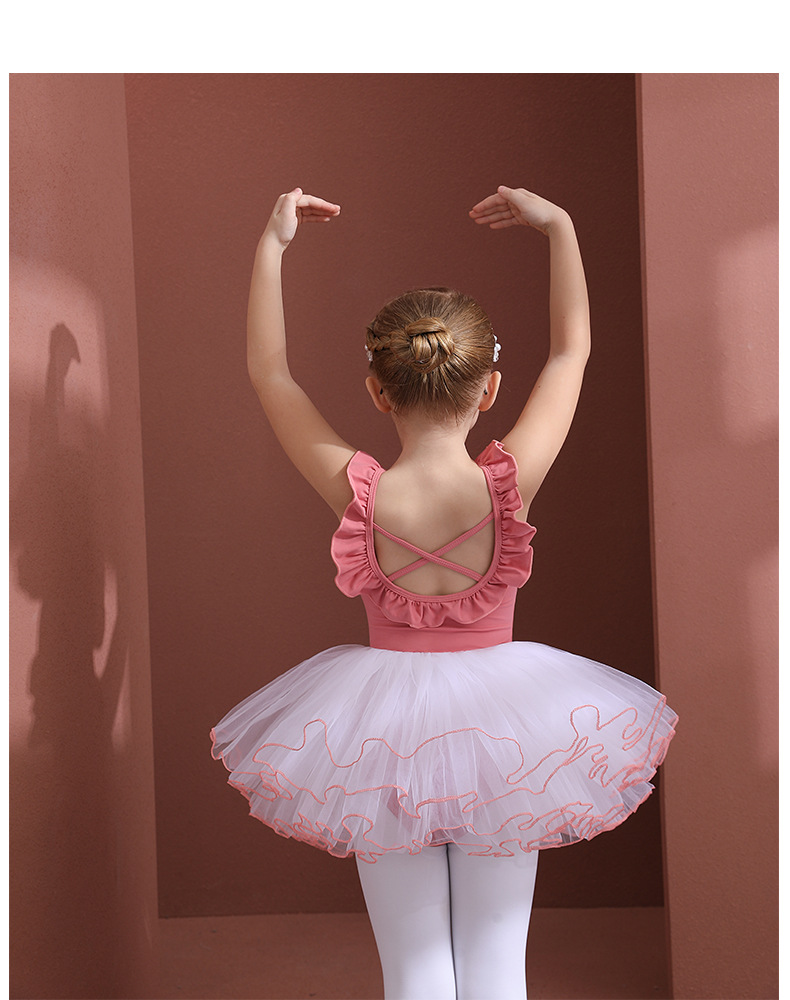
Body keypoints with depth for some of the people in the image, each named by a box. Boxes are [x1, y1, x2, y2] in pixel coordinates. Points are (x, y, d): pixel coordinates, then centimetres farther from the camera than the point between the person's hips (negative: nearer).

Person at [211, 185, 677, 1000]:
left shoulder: (357, 493, -16)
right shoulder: (510, 483, -17)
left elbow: (268, 373, -3)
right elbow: (572, 350, -2)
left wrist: (271, 244, 2)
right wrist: (558, 225, 6)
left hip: (383, 732, 0)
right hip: (500, 725, 0)